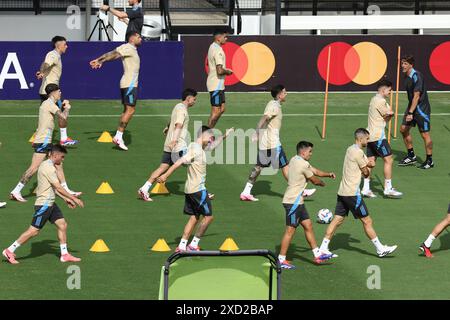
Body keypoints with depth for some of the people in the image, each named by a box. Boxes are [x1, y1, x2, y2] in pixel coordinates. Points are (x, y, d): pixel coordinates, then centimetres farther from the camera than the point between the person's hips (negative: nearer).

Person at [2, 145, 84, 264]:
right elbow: (58, 187, -20)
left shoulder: (49, 166, 14)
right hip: (43, 204, -10)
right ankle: (9, 251, 2)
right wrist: (73, 198, -15)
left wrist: (66, 199, 19)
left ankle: (65, 255, 12)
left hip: (50, 204, 10)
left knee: (62, 224, 6)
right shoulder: (48, 167, -18)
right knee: (34, 230, -6)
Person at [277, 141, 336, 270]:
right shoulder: (303, 164, -18)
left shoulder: (295, 160, 11)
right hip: (293, 202, -10)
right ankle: (281, 260, 0)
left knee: (308, 225, 13)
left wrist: (328, 174, 4)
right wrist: (323, 183, 15)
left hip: (297, 201, 10)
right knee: (290, 230, -5)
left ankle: (317, 255, 17)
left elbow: (314, 171, 17)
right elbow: (315, 180, -6)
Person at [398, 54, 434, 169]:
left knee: (425, 134, -2)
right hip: (411, 107, 9)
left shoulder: (417, 76, -20)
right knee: (404, 129, 7)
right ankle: (411, 156, 20)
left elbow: (416, 96, -23)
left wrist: (410, 113, -26)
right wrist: (409, 112, 20)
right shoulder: (407, 76, 7)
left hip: (422, 109, -9)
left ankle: (429, 161, 8)